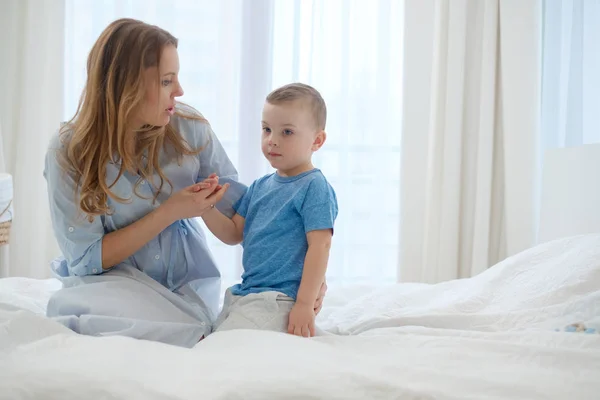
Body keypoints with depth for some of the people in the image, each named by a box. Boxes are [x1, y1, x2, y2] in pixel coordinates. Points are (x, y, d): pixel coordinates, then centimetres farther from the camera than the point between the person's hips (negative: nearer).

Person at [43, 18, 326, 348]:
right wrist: (170, 212, -23)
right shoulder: (68, 154, -15)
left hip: (186, 281, 3)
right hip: (109, 282, -2)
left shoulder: (188, 127, -10)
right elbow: (84, 259, -14)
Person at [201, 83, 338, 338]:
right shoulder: (261, 186, 12)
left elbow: (320, 246, -19)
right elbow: (234, 234, 14)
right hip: (244, 293, 9)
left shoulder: (314, 187, -13)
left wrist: (304, 305, -23)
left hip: (278, 300, -9)